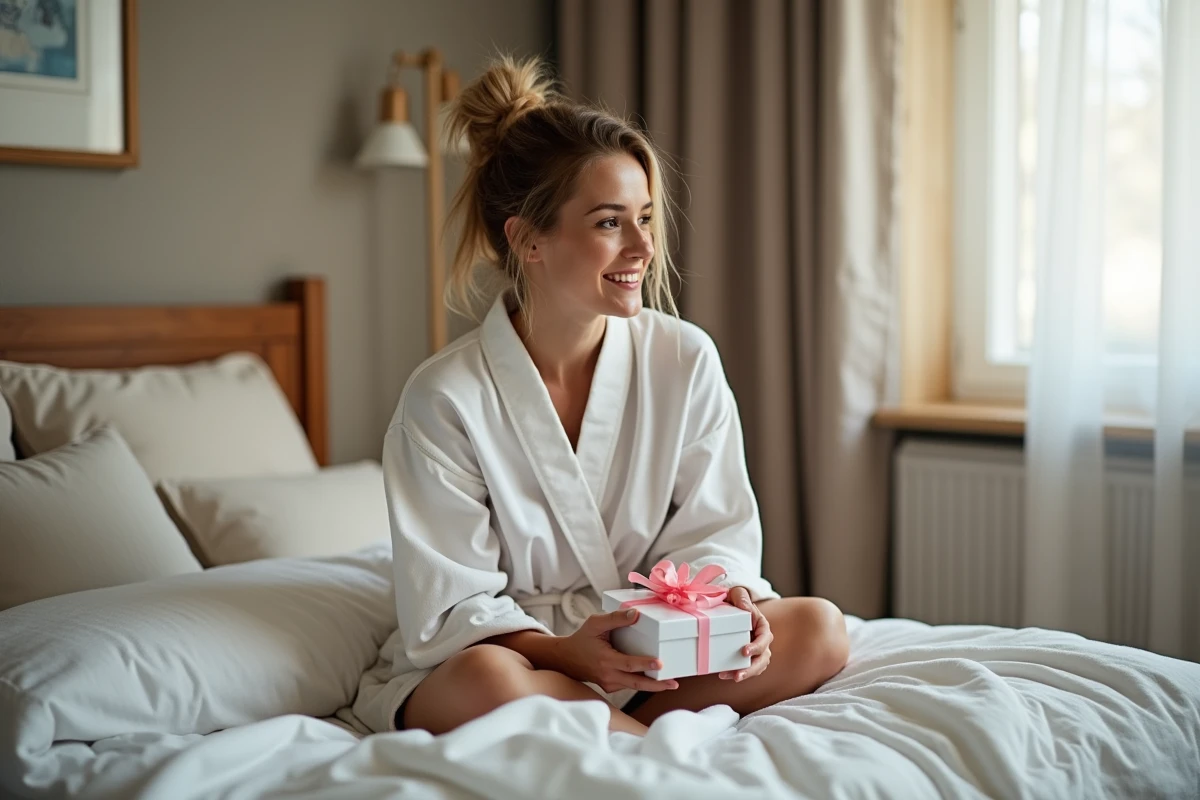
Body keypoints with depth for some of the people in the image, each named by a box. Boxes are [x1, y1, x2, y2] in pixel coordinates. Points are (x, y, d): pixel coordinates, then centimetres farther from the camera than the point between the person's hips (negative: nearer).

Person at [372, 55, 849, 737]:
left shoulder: (685, 360, -3)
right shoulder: (446, 399, -13)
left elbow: (711, 531, 2)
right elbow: (451, 609, -12)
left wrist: (732, 600, -22)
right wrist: (564, 650, -31)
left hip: (650, 649, 4)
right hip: (513, 650, -3)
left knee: (819, 629, -19)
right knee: (485, 680, -38)